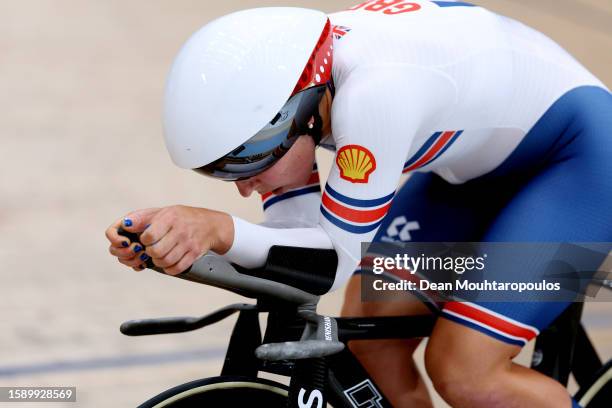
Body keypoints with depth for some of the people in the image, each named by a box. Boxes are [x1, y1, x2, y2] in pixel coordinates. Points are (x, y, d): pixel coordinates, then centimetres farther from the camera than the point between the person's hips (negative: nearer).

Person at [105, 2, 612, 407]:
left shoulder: (372, 93, -38)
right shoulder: (272, 84, -14)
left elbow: (336, 258, -31)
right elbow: (295, 233, -12)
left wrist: (221, 228, -45)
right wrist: (194, 234, -29)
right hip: (479, 159, 8)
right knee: (368, 339, -2)